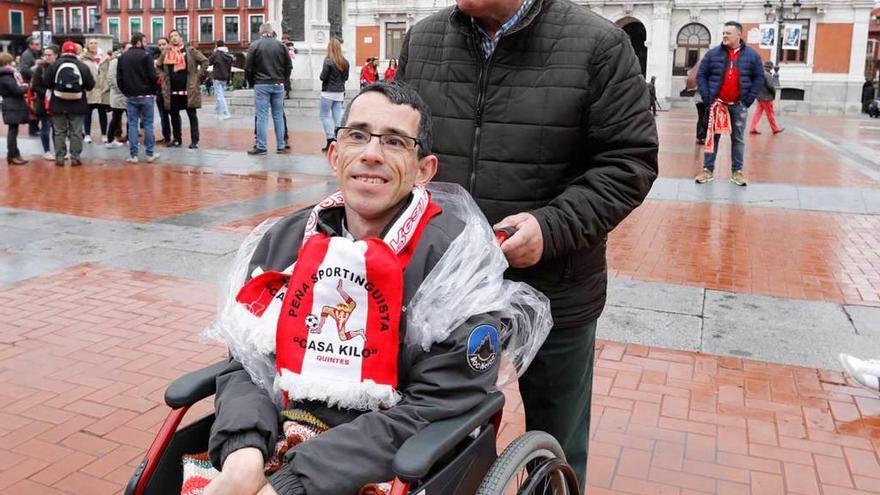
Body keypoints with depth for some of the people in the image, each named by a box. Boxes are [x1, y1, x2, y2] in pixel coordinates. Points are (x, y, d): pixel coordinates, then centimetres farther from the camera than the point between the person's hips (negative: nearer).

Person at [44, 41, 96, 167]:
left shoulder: (54, 65, -3)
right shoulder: (82, 66, -5)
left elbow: (46, 83, -1)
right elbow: (90, 85, -4)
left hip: (58, 104, 1)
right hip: (77, 105, -1)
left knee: (59, 132, 10)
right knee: (76, 132, 6)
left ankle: (59, 158, 11)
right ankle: (75, 158, 6)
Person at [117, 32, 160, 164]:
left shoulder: (123, 57, 7)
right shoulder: (146, 56, -8)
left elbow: (119, 78, 7)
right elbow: (152, 76, -12)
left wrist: (126, 92, 14)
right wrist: (154, 92, 0)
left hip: (130, 97, 4)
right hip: (146, 96, -4)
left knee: (132, 125, 5)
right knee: (148, 124, 3)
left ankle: (133, 155, 3)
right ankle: (150, 154, 5)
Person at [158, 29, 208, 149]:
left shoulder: (190, 51, 0)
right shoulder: (166, 53, 9)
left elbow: (205, 61, -1)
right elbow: (158, 66, 22)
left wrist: (198, 76, -5)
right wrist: (163, 78, 9)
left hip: (188, 89, -4)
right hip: (172, 90, 4)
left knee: (192, 115, -1)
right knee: (174, 115, 10)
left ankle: (194, 141, 2)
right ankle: (177, 139, 21)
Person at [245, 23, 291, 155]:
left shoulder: (254, 45, -3)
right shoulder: (281, 45, 4)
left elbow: (249, 68, -3)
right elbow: (289, 66, 6)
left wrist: (253, 83, 10)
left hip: (261, 85, -2)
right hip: (278, 85, 2)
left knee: (262, 117, -1)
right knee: (278, 116, 8)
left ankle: (261, 147, 0)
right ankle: (280, 146, 11)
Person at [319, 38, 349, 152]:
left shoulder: (328, 60, -13)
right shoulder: (345, 62, 3)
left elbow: (323, 77, -12)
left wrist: (322, 75, 7)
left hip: (328, 92, -5)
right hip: (340, 92, 5)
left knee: (325, 116, 3)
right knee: (338, 116, 7)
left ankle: (330, 139, -7)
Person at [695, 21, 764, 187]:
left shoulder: (752, 55, 2)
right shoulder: (713, 54, 0)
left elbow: (759, 78, 5)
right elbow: (701, 75, 3)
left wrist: (749, 99, -5)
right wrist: (707, 97, -7)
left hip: (738, 105, 0)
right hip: (717, 103, 0)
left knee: (738, 139, 6)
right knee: (712, 137, 4)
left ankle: (737, 171, 14)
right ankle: (708, 170, 11)